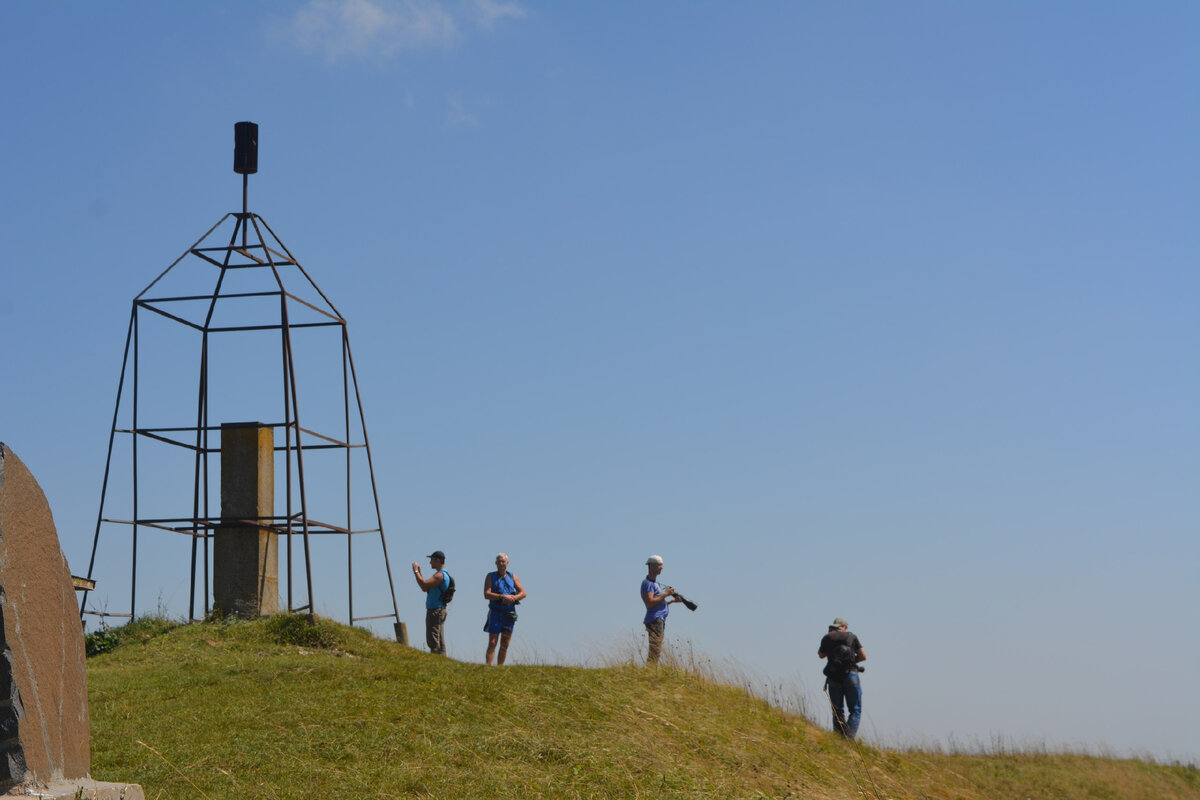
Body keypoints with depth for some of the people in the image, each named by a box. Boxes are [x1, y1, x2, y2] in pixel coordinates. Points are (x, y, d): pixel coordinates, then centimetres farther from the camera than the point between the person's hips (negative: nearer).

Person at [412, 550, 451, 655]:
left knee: (433, 641, -11)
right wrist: (419, 573, 16)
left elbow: (424, 585, -26)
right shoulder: (442, 574, 19)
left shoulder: (440, 575, -16)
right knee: (439, 641, 10)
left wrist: (416, 571, -14)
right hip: (439, 611, 11)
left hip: (435, 612, -11)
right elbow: (424, 588, 22)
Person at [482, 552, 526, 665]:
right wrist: (502, 597, -19)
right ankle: (488, 667, -10)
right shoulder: (491, 577, 3)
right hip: (496, 613, -4)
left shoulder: (512, 577, 13)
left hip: (509, 614, 4)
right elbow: (487, 594, -10)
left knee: (505, 645, 4)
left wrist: (513, 598, -14)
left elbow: (523, 593, 6)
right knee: (492, 643, -8)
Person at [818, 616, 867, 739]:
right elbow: (863, 656, 5)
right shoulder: (851, 636, 4)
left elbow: (821, 655, 22)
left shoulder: (827, 638, 5)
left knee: (837, 711, 12)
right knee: (855, 710, 3)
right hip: (850, 675, -2)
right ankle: (849, 737, -15)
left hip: (833, 678, 2)